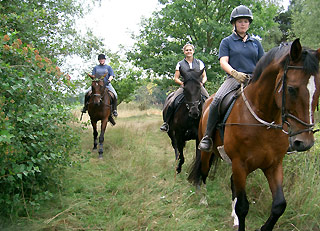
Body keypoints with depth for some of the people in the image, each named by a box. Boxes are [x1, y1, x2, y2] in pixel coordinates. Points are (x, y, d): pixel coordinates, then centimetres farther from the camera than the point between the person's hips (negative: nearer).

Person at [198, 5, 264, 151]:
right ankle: (208, 136, -20)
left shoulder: (255, 43, 21)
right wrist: (235, 73, -20)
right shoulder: (227, 42, 13)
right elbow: (223, 62, 0)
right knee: (217, 99, -32)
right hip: (234, 78, -3)